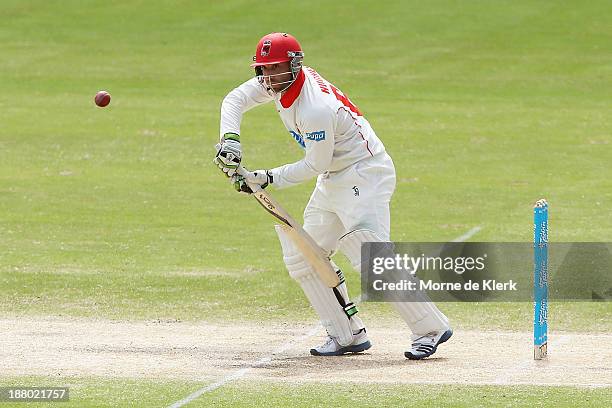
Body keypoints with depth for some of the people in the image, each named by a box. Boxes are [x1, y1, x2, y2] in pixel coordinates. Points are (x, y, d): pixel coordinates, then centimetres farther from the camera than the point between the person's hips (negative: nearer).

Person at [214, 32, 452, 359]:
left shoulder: (317, 109, -29)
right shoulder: (277, 82, -3)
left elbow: (315, 166, -20)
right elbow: (234, 100, 4)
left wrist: (269, 179, -18)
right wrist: (230, 139, -13)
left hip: (365, 175, -10)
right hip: (332, 181, 10)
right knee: (303, 258, 8)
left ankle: (431, 328, -15)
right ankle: (349, 335, 9)